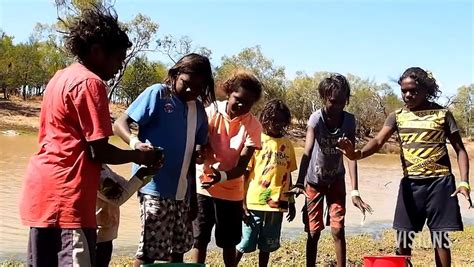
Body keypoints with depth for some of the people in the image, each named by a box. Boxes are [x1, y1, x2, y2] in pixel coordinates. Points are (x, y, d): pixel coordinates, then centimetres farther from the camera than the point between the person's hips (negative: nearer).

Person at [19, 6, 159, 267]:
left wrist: (104, 177, 21)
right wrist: (138, 156, 2)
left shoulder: (61, 77, 17)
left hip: (43, 191, 10)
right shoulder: (90, 82, -11)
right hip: (65, 196, -10)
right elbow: (99, 151, -14)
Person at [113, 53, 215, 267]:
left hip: (182, 191, 7)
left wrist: (193, 196, 17)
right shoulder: (158, 94, -8)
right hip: (155, 188, -6)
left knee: (179, 249, 15)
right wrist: (135, 142, -34)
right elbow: (120, 124, -12)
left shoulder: (199, 110, 10)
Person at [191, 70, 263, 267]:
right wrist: (201, 152, -35)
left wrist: (222, 176, -36)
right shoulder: (212, 112, -10)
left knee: (229, 243, 12)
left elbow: (242, 165, -16)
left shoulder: (253, 126, -12)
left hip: (231, 191, 0)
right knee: (199, 239, 4)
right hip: (203, 187, 0)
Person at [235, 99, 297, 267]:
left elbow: (288, 175, 15)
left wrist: (291, 202, 16)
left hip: (277, 203, 4)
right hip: (255, 203, -4)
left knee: (267, 245, 13)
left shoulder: (287, 144, 9)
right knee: (244, 244, 2)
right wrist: (242, 203, -9)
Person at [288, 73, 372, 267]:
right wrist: (300, 182, -48)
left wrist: (355, 192, -29)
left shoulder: (349, 120, -18)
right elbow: (307, 152, -35)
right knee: (313, 232, 4)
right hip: (314, 181, -2)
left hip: (336, 180, 2)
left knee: (338, 230, -1)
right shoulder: (316, 118, -25)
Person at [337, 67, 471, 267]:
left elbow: (460, 149, 2)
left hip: (439, 181, -2)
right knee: (403, 237, 3)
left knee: (440, 238, 1)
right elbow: (378, 141, -10)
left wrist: (464, 182, -11)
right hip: (411, 182, 2)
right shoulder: (397, 116, 4)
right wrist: (357, 154, -32)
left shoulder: (442, 114, 0)